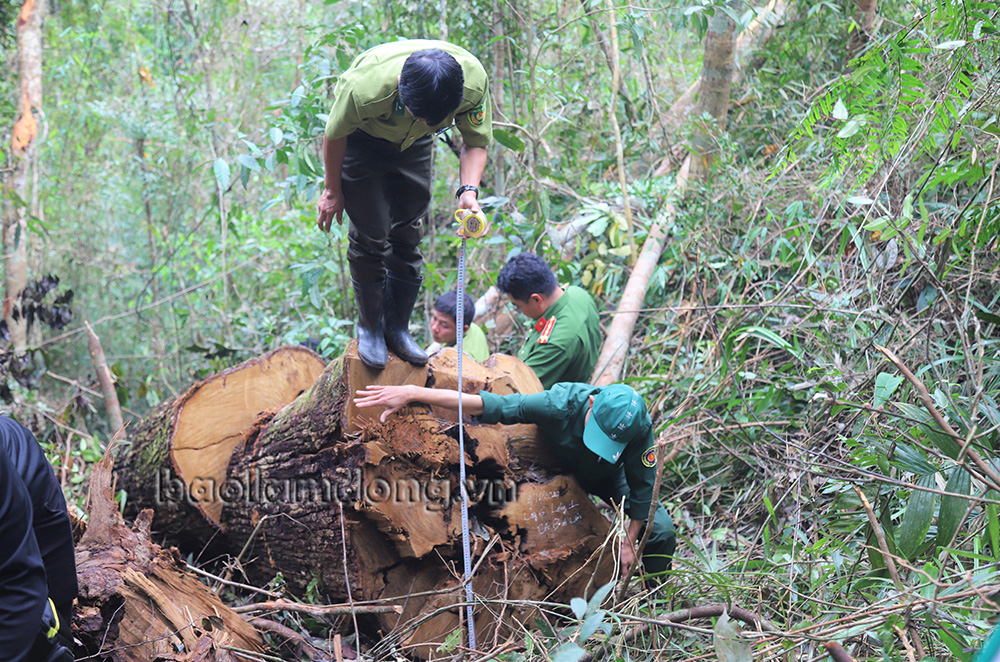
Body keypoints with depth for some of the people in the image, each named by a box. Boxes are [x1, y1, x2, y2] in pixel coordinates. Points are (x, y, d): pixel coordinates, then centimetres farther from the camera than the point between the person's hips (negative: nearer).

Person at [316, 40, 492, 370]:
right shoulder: (365, 86, -42)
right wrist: (332, 190, -6)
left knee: (407, 234, 5)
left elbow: (476, 141, -16)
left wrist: (468, 189, -35)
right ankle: (370, 326, 11)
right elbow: (335, 135, -20)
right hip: (362, 137, -3)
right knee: (370, 235, -7)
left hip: (413, 145, 3)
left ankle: (398, 328, 17)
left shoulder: (474, 80, -35)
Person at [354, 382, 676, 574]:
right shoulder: (562, 404, -44)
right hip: (558, 469, 0)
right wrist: (411, 393, -49)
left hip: (607, 479, 1)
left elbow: (642, 486, -20)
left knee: (661, 531, -12)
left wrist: (629, 542, -13)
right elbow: (484, 404, -44)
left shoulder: (639, 428, -38)